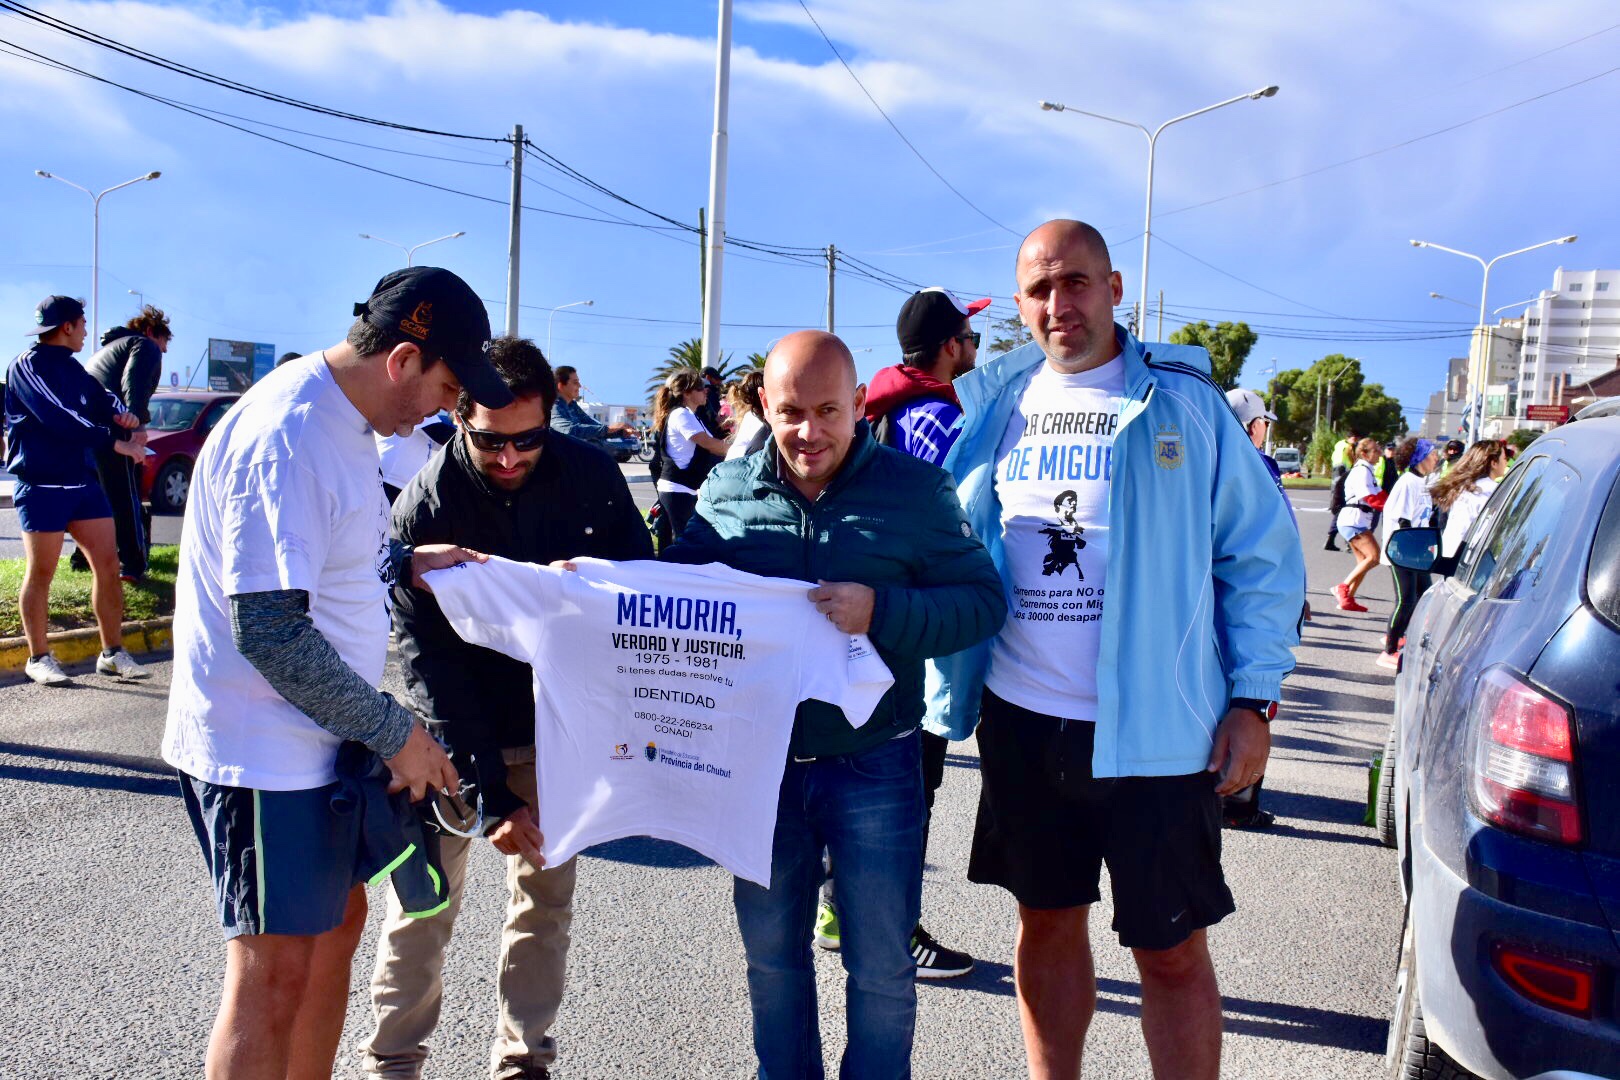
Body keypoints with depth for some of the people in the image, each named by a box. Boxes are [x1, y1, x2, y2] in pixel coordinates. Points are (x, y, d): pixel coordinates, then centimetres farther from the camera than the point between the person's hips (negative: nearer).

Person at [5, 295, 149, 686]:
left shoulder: (72, 368, 17)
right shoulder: (28, 365, -8)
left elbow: (101, 400, 18)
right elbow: (58, 418, -20)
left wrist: (122, 414, -6)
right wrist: (115, 441, -24)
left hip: (83, 481, 8)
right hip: (42, 487, -7)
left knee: (108, 565, 3)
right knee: (40, 573, 1)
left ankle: (112, 653, 10)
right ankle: (38, 658, 13)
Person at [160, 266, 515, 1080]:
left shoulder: (335, 416, 6)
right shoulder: (288, 438, -25)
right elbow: (270, 629, -27)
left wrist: (403, 564, 4)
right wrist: (394, 732, -19)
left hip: (313, 739, 10)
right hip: (262, 748, -10)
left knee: (339, 917, 19)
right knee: (276, 970, 1)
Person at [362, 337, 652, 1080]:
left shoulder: (591, 476, -12)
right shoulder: (422, 508, -17)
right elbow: (428, 661, -17)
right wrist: (490, 795, -23)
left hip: (557, 728, 2)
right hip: (457, 738, -2)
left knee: (546, 895, 10)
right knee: (426, 901, 6)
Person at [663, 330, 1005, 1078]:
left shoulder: (917, 490, -8)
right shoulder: (726, 490, 1)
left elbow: (983, 600, -10)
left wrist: (882, 612, -26)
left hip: (873, 765, -3)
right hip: (761, 761, 3)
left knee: (881, 969, 11)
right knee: (770, 955, 20)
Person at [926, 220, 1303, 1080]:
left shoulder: (1182, 402, -3)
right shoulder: (995, 406, 7)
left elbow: (1262, 556, -1)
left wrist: (1253, 700, -7)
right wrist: (947, 686, 6)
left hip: (1155, 725, -3)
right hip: (1021, 719, 4)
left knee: (1171, 949, 6)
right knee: (1047, 924, 17)